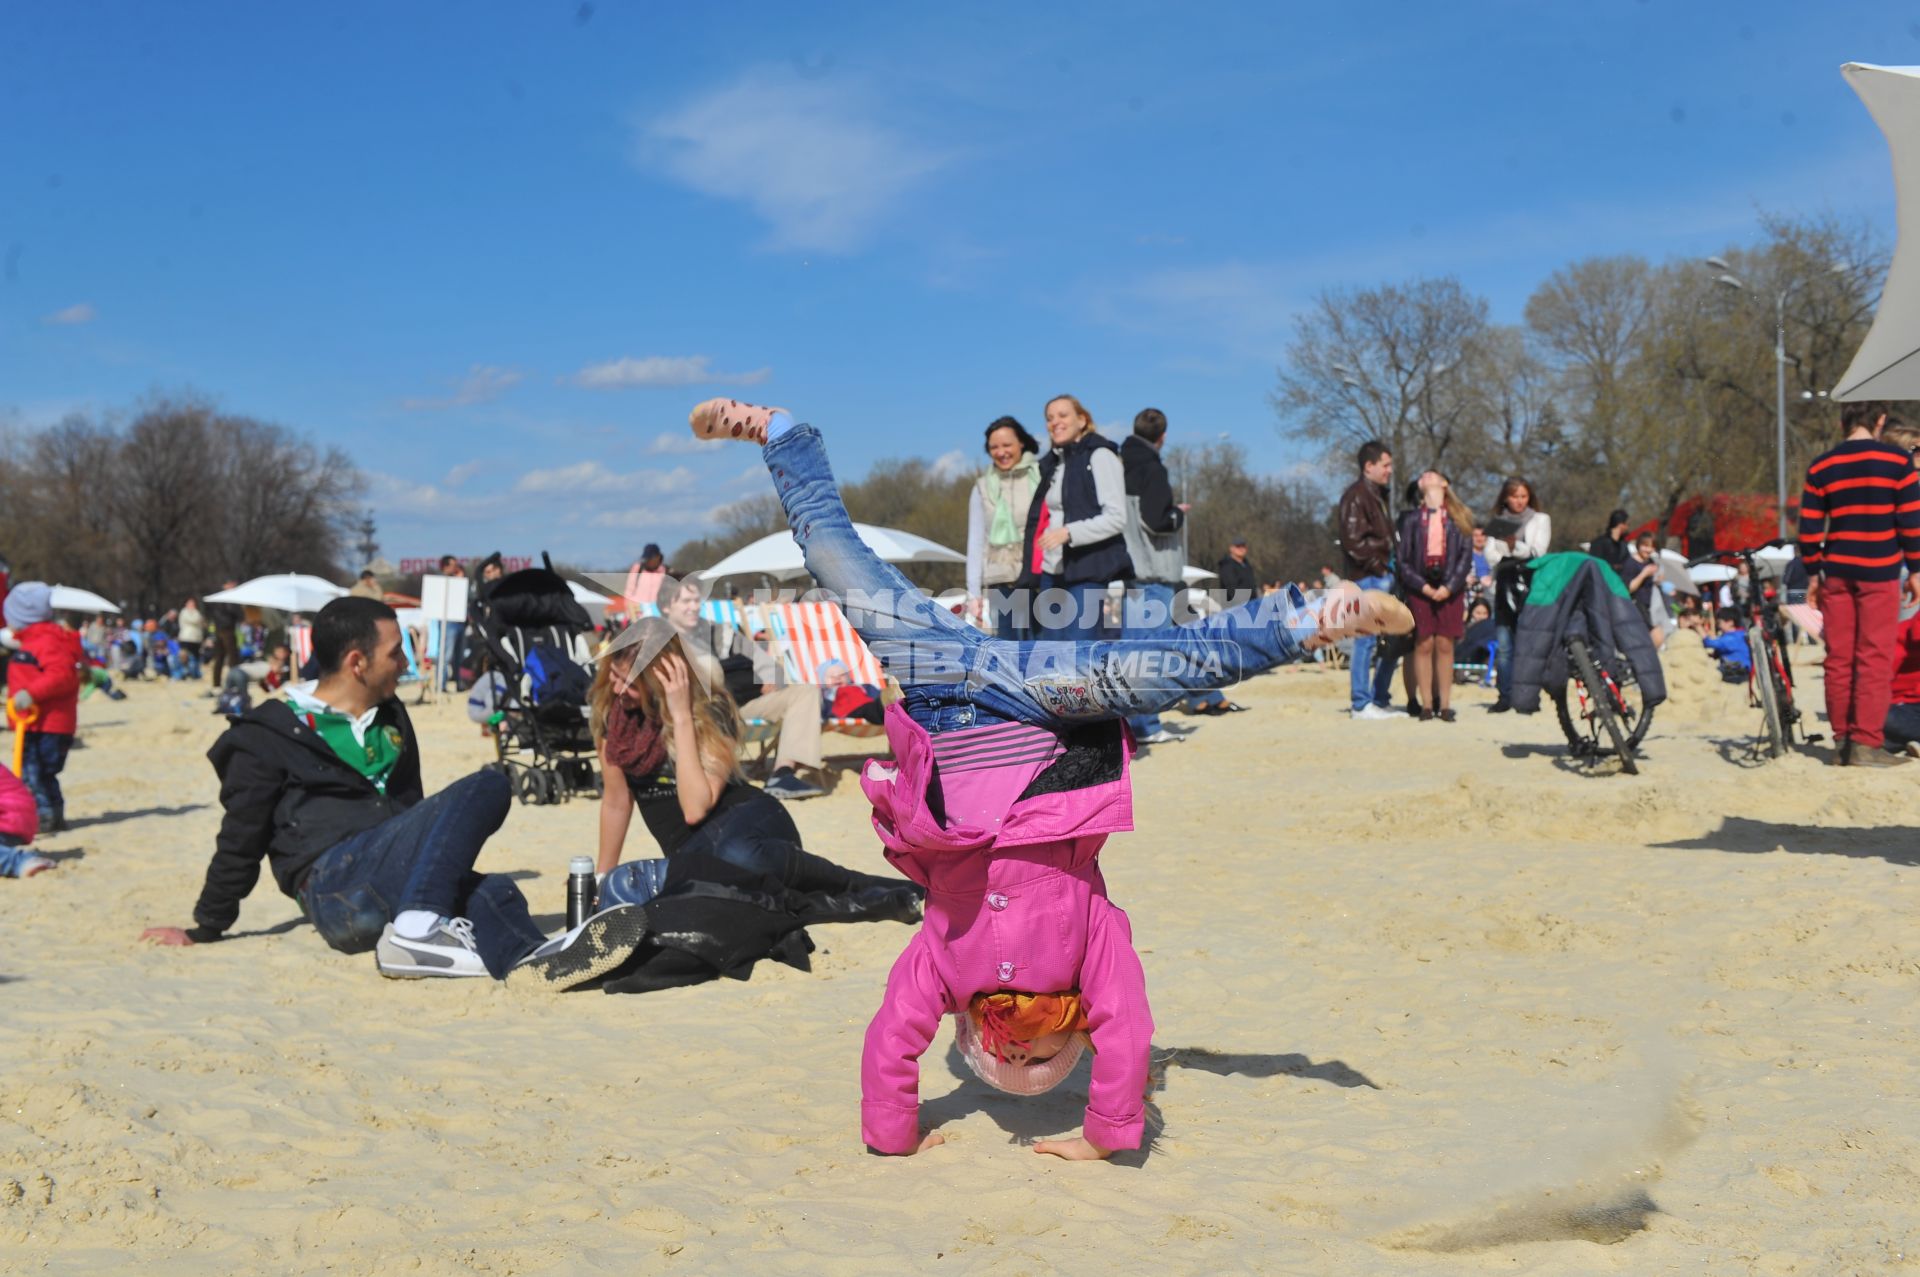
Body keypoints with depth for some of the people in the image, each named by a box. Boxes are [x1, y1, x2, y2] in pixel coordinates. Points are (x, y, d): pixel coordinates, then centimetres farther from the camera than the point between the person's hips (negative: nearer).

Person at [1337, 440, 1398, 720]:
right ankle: (1361, 704, -1)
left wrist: (1392, 565, 10)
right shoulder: (1356, 497, -10)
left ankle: (1380, 699, 19)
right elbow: (1353, 541, -17)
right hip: (1367, 578, -9)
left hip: (1384, 575, 9)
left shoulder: (1378, 494, 20)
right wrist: (1376, 565, -12)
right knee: (1367, 639, -6)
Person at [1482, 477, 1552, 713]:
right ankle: (1504, 695, 4)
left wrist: (1515, 546, -14)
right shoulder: (1498, 523, 18)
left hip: (1530, 589, -2)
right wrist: (1507, 546, -11)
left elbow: (1538, 553, 0)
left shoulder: (1540, 520, 12)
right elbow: (1491, 556, 7)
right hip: (1504, 588, 3)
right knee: (1503, 646, -1)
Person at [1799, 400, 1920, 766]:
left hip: (1836, 573, 3)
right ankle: (1866, 744, -7)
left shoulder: (1820, 467, 5)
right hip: (1879, 573, -3)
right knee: (1875, 659, -3)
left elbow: (1809, 528, 5)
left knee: (1839, 659, 7)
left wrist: (1813, 574, 13)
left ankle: (1841, 742, 10)